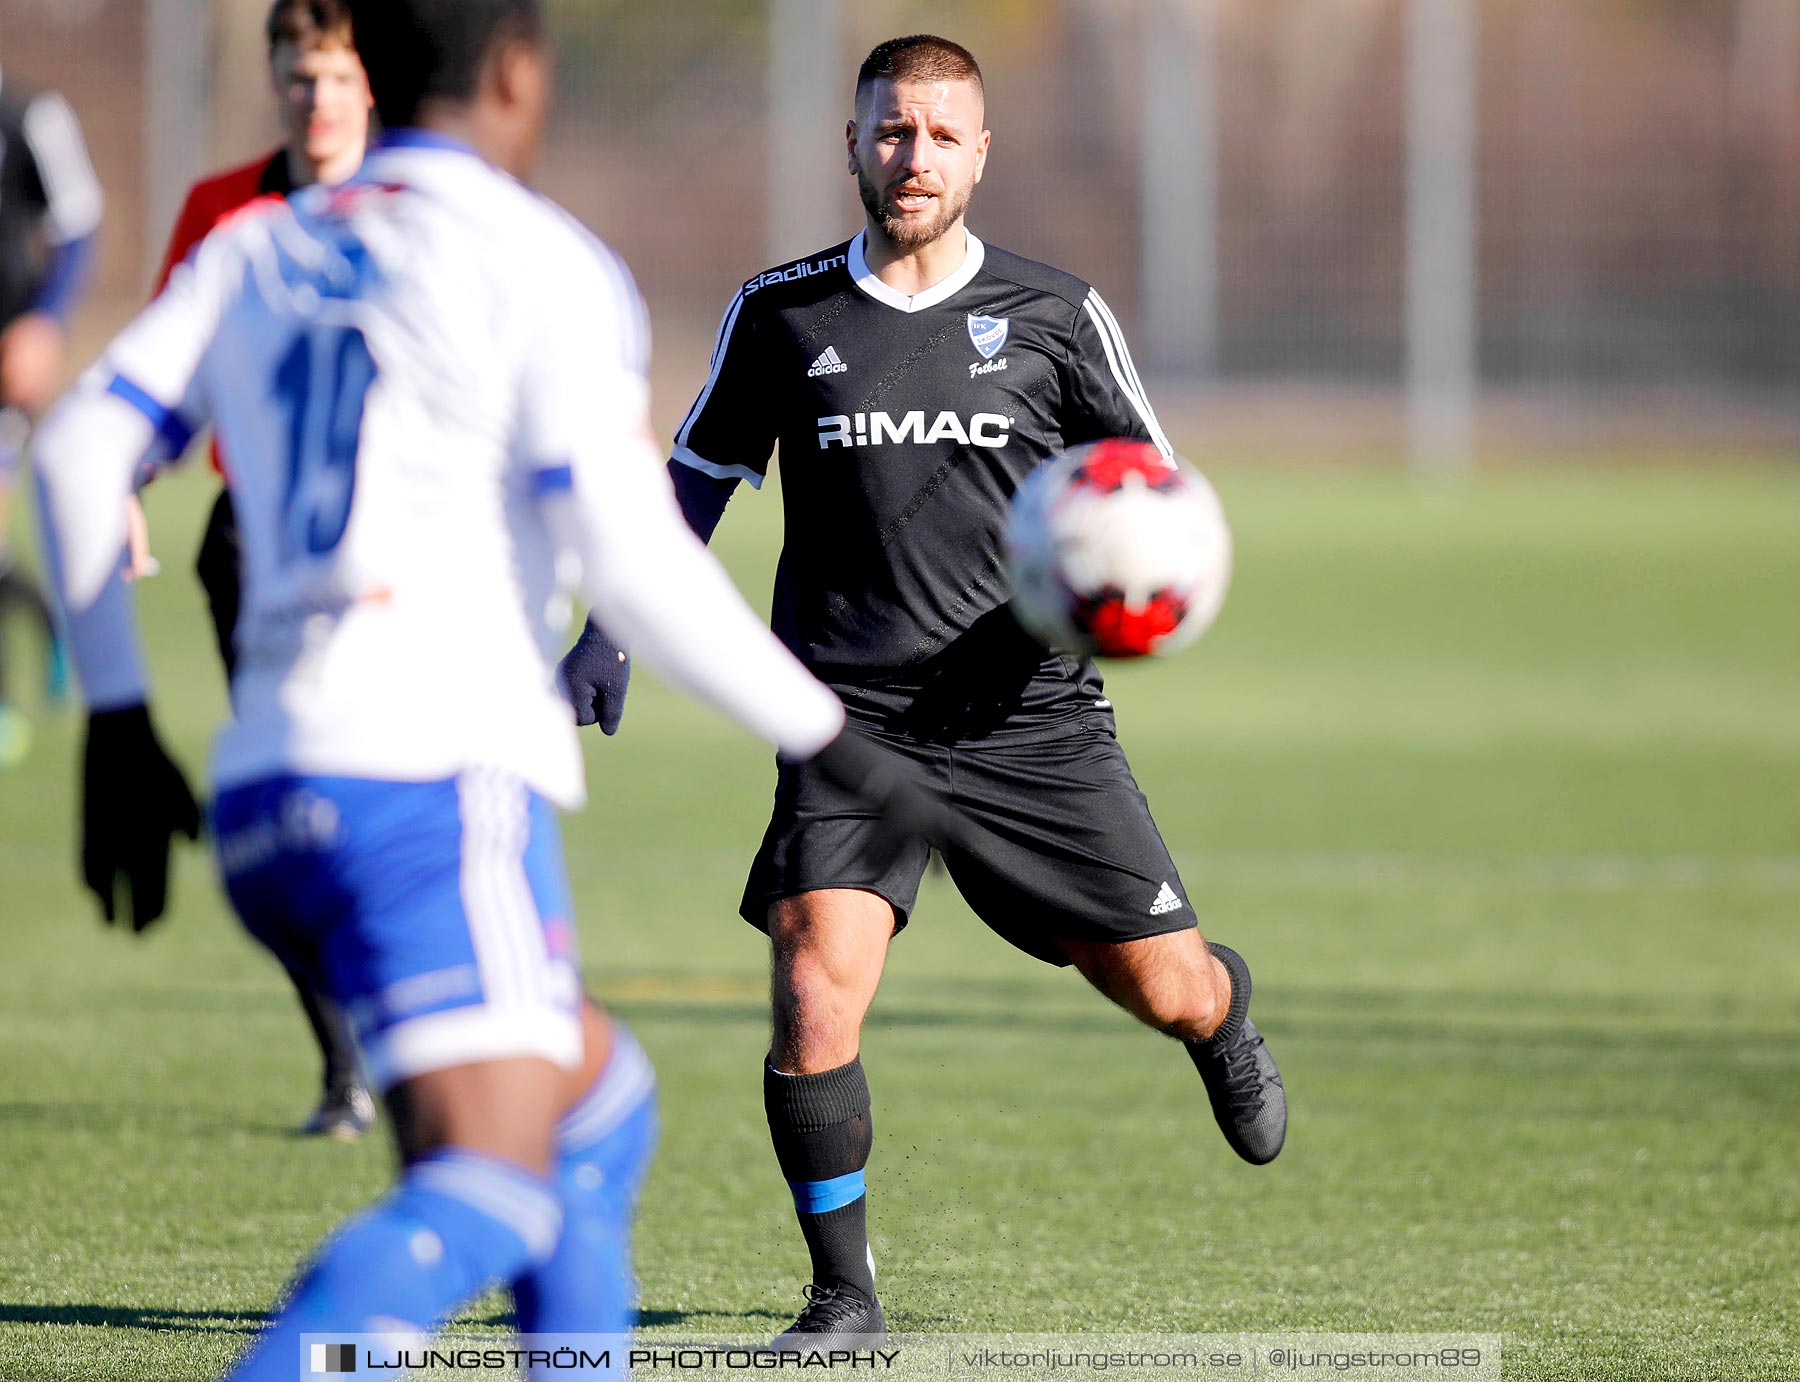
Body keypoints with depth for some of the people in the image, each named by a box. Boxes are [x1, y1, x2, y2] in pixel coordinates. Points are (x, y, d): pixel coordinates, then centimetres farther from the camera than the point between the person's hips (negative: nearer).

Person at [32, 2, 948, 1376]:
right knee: (490, 1187, -17)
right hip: (434, 778, -8)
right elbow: (629, 555, -10)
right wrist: (837, 747, -3)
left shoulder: (253, 255, 19)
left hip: (266, 799, 8)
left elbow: (82, 452, 8)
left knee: (597, 1097, 23)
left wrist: (119, 721, 14)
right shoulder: (547, 266, 0)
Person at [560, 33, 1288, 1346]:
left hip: (1029, 718, 1)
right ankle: (845, 1295, -3)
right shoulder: (781, 313, 6)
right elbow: (698, 478, 17)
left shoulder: (1056, 315, 5)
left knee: (1166, 989, 5)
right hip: (850, 720, 0)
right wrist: (612, 631, 7)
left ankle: (1225, 1013, 46)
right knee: (816, 994, -20)